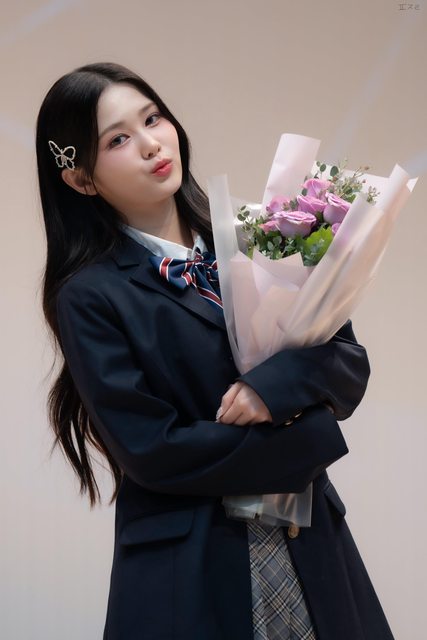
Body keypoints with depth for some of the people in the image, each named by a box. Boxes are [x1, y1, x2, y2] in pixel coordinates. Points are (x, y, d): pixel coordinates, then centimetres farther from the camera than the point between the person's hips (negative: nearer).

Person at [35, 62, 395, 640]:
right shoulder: (91, 296, -9)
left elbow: (349, 364, 2)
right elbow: (150, 449, -14)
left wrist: (279, 383, -19)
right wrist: (306, 437, -11)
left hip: (314, 548, 4)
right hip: (192, 574, -4)